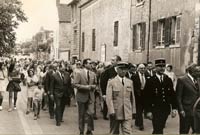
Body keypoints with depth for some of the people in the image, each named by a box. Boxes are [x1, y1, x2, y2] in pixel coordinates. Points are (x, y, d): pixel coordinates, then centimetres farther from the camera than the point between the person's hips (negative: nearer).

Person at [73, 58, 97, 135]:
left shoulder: (93, 74, 7)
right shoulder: (79, 73, -7)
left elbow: (95, 84, 15)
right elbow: (75, 84, -13)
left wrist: (92, 86, -7)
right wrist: (85, 87, -19)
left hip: (90, 97, 3)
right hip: (82, 96, -3)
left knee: (91, 113, -7)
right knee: (81, 115, 7)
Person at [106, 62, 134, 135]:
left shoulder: (130, 82, 10)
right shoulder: (111, 82, -3)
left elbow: (132, 97, 13)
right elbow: (109, 98, -8)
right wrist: (111, 111, -15)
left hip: (127, 113, 2)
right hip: (115, 113, -2)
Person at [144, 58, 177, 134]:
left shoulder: (168, 80, 8)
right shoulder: (150, 81, -6)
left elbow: (172, 95, 10)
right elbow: (147, 97, -7)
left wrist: (174, 108, 3)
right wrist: (148, 111, -11)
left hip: (166, 109, 4)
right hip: (155, 110, -4)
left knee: (159, 129, 14)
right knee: (158, 130, -6)